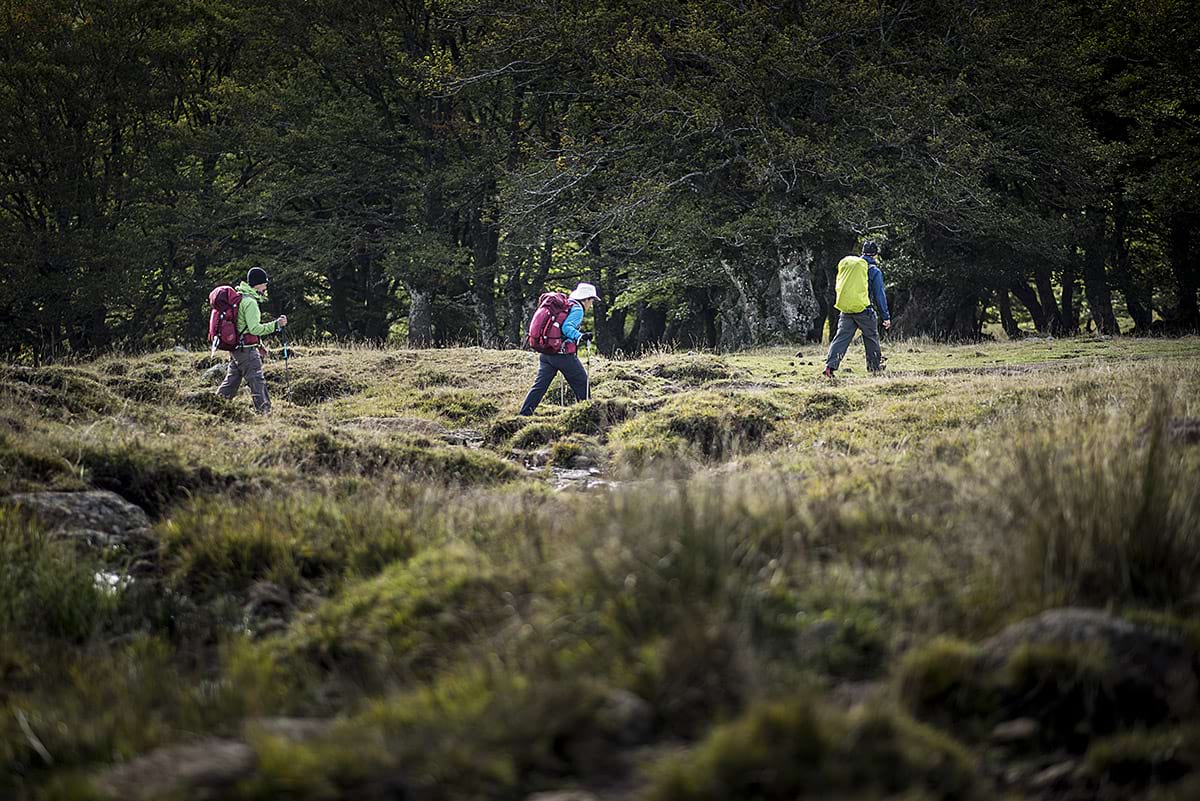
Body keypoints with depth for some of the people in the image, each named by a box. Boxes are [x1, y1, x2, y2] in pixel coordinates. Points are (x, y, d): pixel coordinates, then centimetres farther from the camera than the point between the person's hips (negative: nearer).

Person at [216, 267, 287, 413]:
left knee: (231, 381, 16)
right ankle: (264, 410, -8)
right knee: (257, 382, -7)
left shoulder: (238, 297, 14)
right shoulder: (250, 302, -16)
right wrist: (276, 324, -19)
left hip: (235, 349, 9)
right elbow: (255, 329, -21)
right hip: (247, 349, -9)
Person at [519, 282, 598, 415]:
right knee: (582, 383, 6)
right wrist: (580, 337, -34)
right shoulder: (577, 309, -7)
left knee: (539, 384, 6)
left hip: (545, 353, 8)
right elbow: (567, 327, -22)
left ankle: (524, 414, -1)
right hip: (563, 354, -8)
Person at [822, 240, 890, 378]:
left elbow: (839, 286, 20)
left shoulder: (846, 264, 12)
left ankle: (830, 365, -13)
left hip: (845, 308, 4)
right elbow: (879, 295, -2)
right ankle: (874, 366, 21)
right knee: (871, 337, 13)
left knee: (841, 337, 1)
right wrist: (886, 316, 1)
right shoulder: (874, 271, -3)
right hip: (863, 309, -4)